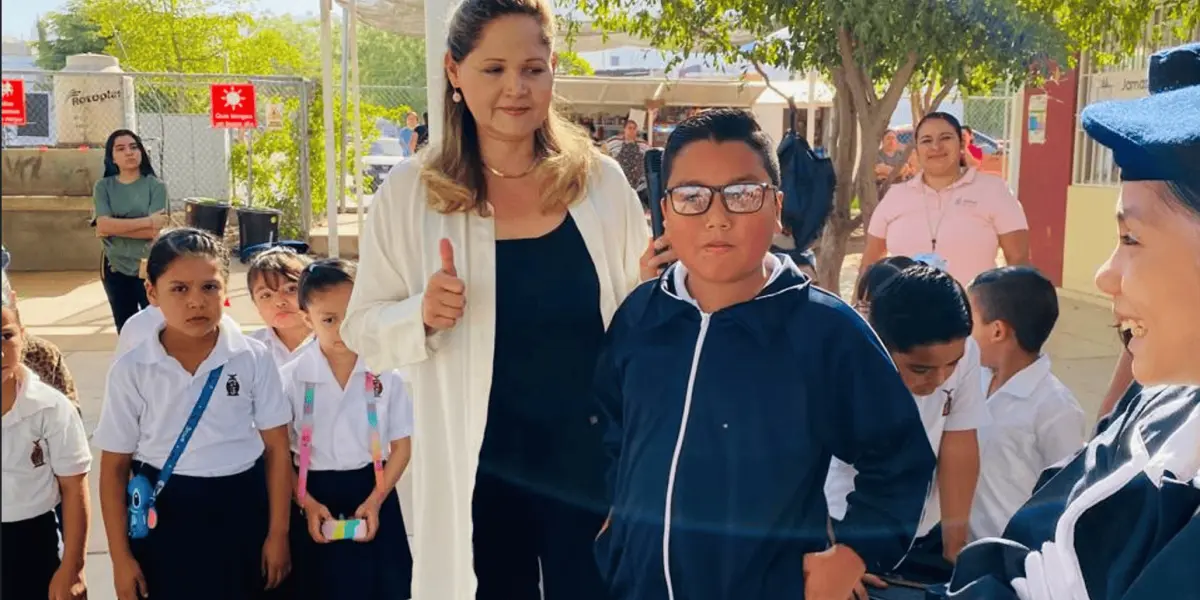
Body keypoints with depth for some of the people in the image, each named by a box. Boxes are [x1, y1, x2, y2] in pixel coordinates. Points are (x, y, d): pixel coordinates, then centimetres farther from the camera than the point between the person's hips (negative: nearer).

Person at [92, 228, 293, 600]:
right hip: (164, 518, 0)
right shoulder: (131, 370, -7)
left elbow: (277, 449, -2)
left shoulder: (254, 359, -7)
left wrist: (278, 534, -1)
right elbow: (114, 466, -1)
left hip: (241, 512, 0)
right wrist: (121, 557, -1)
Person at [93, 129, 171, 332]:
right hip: (116, 268, 3)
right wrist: (147, 220, -17)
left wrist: (115, 228, -13)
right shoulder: (103, 186, 2)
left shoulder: (155, 185, -5)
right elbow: (104, 225, -13)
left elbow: (154, 231, -14)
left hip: (148, 267, -3)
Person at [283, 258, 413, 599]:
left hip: (372, 494, 1)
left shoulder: (385, 373, -7)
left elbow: (401, 446, -2)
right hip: (315, 499, 0)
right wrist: (307, 503, -12)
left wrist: (375, 501, -11)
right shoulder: (292, 378, -8)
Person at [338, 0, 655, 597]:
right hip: (479, 469, -1)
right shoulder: (409, 192, -6)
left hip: (593, 460, 1)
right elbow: (362, 329, -3)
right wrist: (422, 316, -21)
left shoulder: (601, 180, -3)